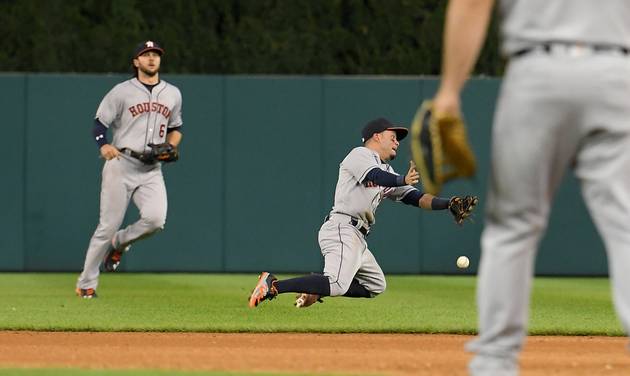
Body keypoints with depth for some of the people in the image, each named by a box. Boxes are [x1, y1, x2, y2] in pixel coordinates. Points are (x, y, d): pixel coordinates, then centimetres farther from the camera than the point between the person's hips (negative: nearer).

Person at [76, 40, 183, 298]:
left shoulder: (172, 94, 14)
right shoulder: (122, 91, 1)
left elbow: (176, 128, 26)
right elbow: (99, 123, 1)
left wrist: (170, 146, 4)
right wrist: (104, 146, -19)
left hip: (151, 170, 3)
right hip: (121, 164, -3)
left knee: (155, 219, -20)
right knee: (108, 225, -7)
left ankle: (119, 243, 11)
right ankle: (86, 284, 5)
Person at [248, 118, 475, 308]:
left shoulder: (386, 171, 26)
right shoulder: (360, 155, 1)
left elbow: (414, 197, 19)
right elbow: (374, 176, -20)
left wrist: (447, 204, 8)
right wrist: (402, 180, -29)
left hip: (357, 239, 10)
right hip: (341, 228, -10)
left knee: (375, 286, 14)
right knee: (338, 286, -26)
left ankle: (316, 289, 11)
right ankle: (273, 285, -25)